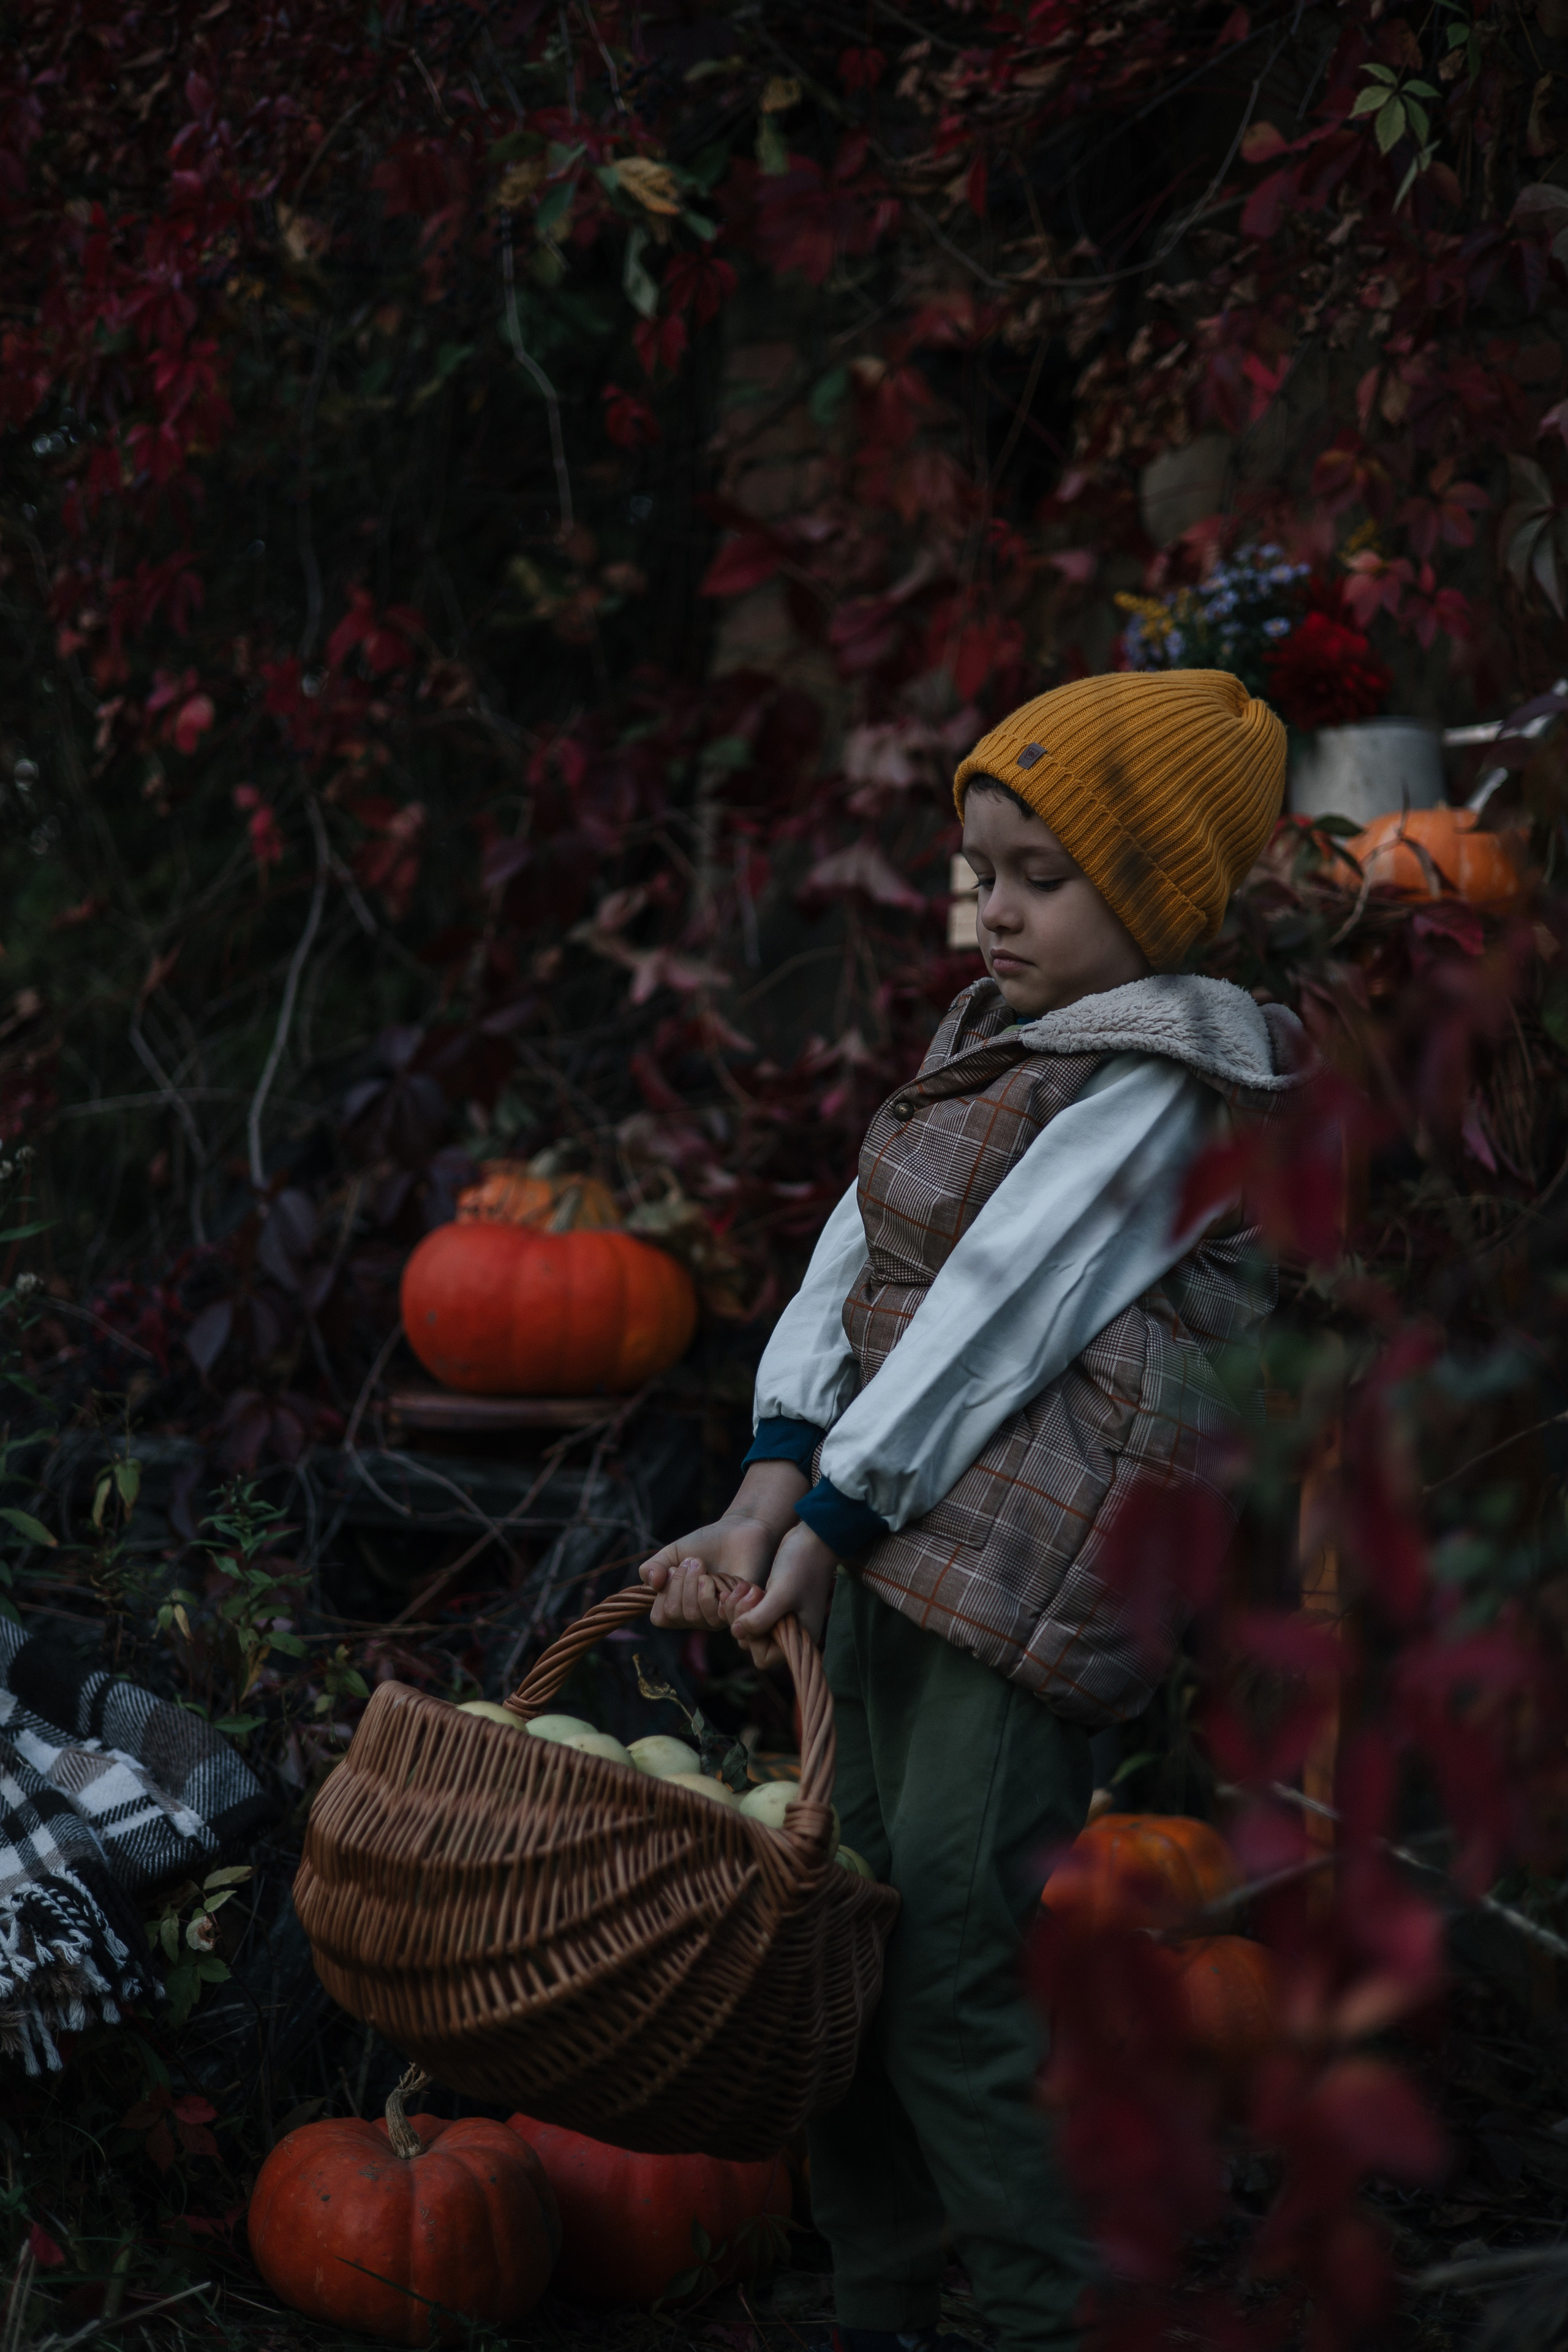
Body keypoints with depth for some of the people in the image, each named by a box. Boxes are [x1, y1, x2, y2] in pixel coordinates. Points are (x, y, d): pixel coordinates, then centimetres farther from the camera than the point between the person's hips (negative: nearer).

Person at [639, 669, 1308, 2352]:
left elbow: (995, 1320, -15)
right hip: (903, 1524, 9)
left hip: (1041, 1555, -9)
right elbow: (856, 1263, 8)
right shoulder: (987, 1039, 16)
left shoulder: (1158, 1077, -11)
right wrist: (765, 1501, -3)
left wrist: (821, 1527, -14)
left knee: (955, 1963, -10)